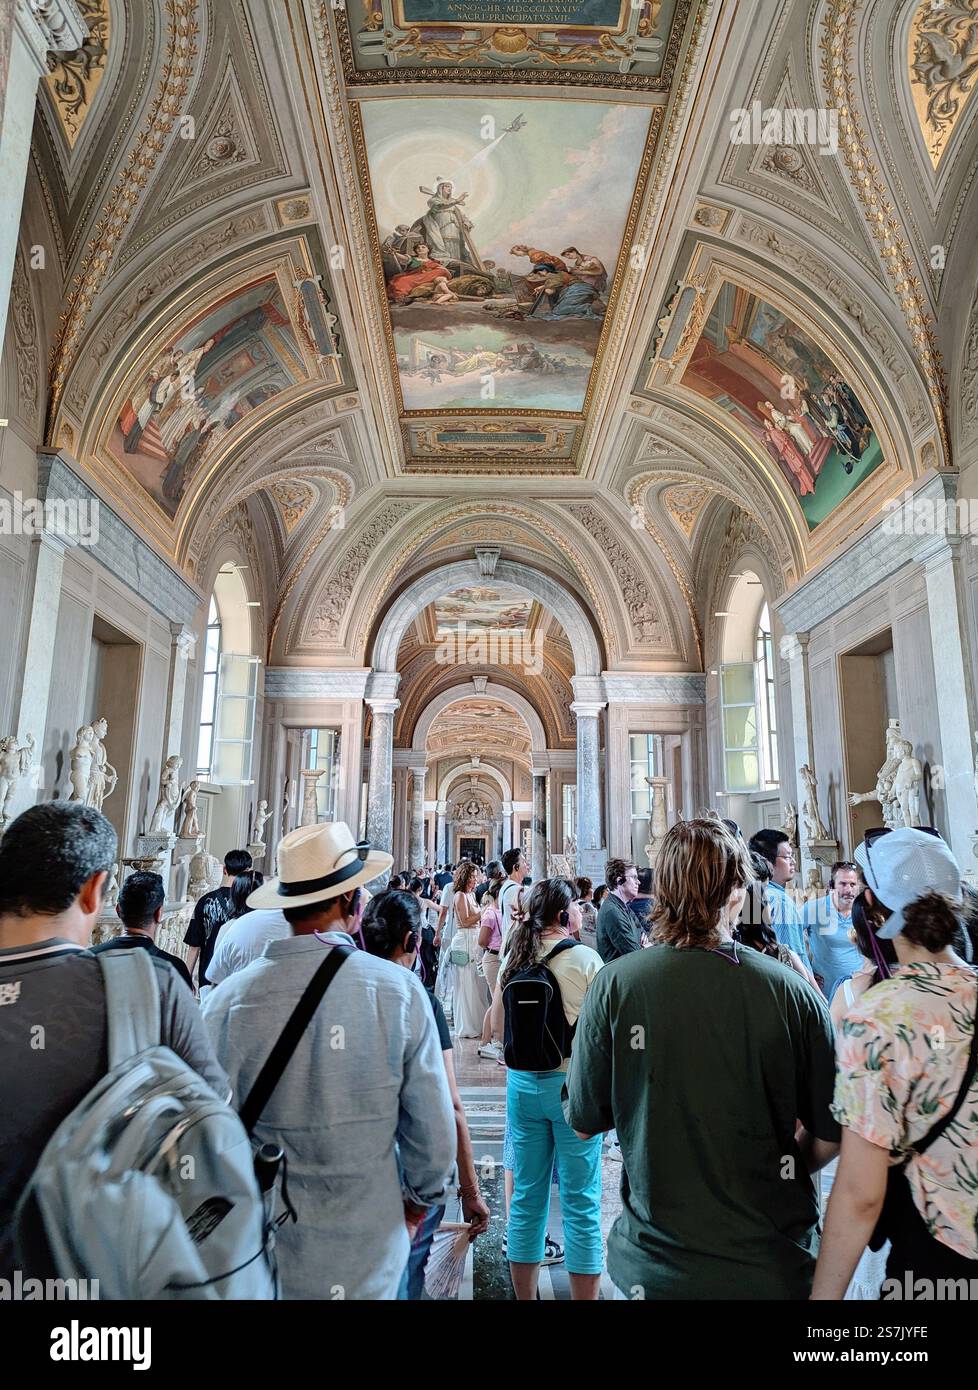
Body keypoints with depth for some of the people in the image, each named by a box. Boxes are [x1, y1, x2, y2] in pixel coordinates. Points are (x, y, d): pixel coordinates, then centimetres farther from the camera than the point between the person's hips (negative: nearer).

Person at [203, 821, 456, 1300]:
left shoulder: (228, 999, -16)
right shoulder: (399, 990, -17)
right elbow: (434, 1129, -10)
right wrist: (420, 1201, 9)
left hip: (262, 1247, 1)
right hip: (367, 1251, 0)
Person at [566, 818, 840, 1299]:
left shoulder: (614, 984, -17)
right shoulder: (794, 992, -17)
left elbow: (584, 1123, -7)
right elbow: (831, 1134, -6)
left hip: (655, 1264, 0)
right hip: (774, 1263, 1)